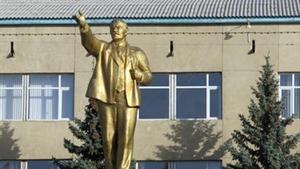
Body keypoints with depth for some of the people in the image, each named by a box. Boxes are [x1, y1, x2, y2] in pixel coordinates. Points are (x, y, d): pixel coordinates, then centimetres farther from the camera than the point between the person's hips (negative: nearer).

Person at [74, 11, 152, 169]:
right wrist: (83, 24, -35)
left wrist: (140, 75, -12)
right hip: (107, 98, 0)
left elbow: (148, 77, 14)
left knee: (125, 138, -7)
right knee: (109, 138, 2)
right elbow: (89, 40, -14)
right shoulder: (103, 48, 9)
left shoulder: (137, 53, 11)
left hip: (128, 99, 0)